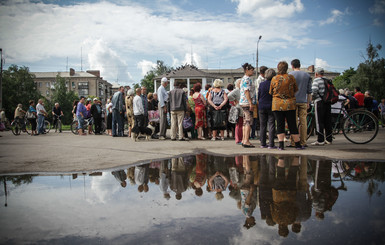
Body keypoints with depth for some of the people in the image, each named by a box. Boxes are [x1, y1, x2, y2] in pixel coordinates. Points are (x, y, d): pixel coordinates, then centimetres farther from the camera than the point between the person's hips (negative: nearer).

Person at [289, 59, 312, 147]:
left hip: (293, 101, -2)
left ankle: (293, 142, -1)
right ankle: (303, 142, 6)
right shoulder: (307, 75, 8)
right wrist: (308, 102, 16)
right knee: (303, 122, 4)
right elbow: (309, 91, 10)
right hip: (303, 101, 3)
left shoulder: (290, 75, -2)